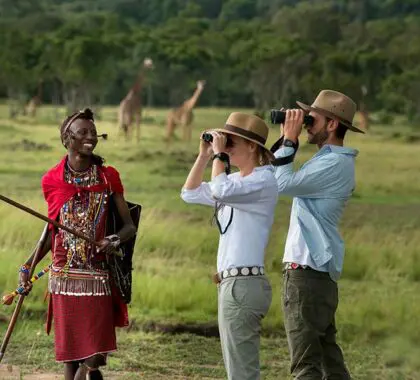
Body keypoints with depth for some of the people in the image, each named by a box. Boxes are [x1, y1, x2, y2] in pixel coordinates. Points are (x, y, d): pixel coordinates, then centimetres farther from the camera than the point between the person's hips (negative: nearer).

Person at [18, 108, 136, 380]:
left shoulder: (109, 177, 0)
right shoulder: (52, 180, 3)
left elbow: (129, 226, 1)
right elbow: (53, 230, 13)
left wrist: (115, 240, -21)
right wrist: (30, 264, 4)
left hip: (97, 276, -1)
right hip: (64, 276, 1)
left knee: (94, 353, -8)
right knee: (69, 354, 4)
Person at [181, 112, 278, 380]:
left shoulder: (263, 180, -11)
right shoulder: (236, 181, 17)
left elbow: (220, 191, -28)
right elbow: (190, 194, 20)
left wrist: (219, 154, -14)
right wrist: (205, 155, 11)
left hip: (243, 284, -10)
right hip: (232, 282, 10)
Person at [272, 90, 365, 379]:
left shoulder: (334, 164, -14)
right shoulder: (331, 160, 19)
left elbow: (284, 184, -21)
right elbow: (278, 178, 21)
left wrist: (289, 140, -11)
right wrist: (288, 141, 12)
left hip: (308, 271, -11)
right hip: (319, 270, 11)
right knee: (328, 357, 13)